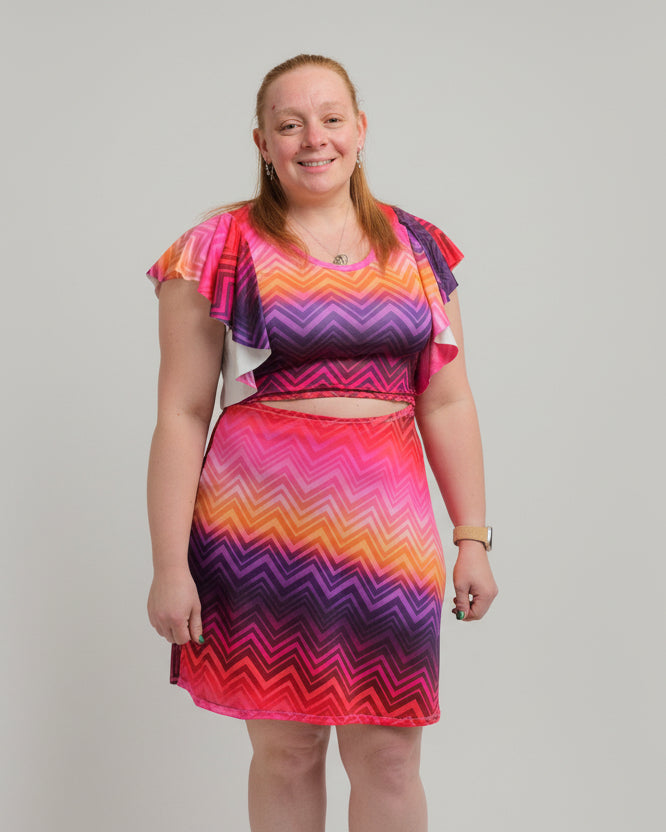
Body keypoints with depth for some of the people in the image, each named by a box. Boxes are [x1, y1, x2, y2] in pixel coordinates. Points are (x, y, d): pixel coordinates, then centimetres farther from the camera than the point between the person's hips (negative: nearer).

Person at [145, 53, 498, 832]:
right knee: (284, 750, 7)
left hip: (385, 528, 2)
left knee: (388, 756, 5)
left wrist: (473, 538, 7)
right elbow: (181, 415, -2)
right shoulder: (219, 250, 0)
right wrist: (170, 564, -6)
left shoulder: (418, 250, 10)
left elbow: (446, 403, 11)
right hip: (260, 527, -2)